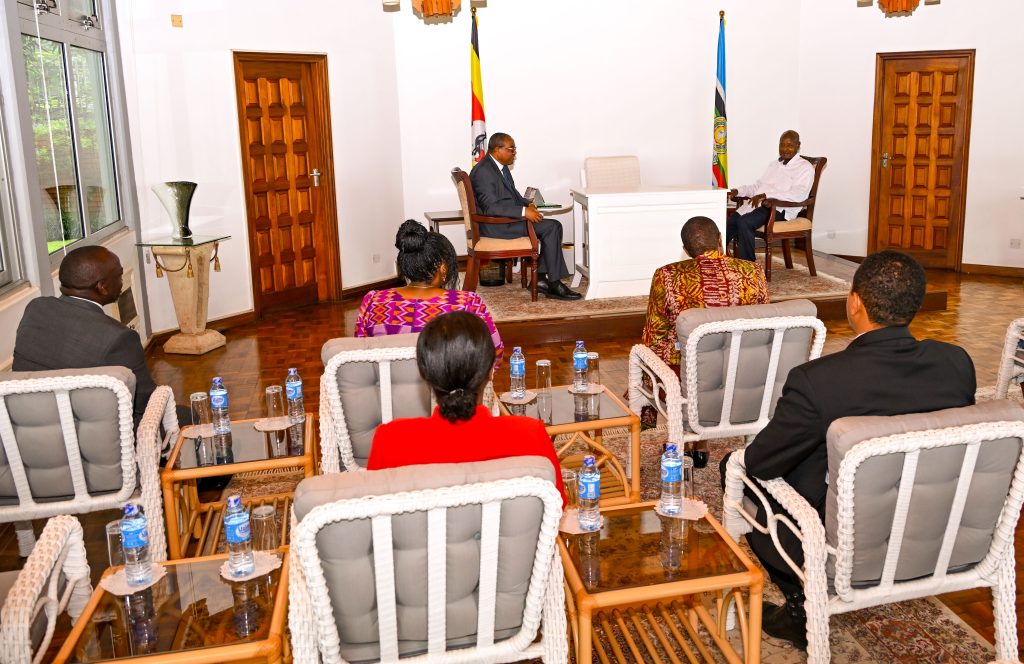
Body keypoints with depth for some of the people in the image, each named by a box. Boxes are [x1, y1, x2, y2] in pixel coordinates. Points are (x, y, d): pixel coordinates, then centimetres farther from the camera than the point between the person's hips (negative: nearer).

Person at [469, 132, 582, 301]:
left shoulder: (500, 167, 13)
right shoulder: (483, 171, -18)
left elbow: (512, 195, 24)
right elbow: (491, 207, -26)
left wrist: (527, 204, 3)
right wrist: (524, 211, -27)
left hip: (507, 219, 10)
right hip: (495, 226, -10)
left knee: (553, 227, -4)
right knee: (551, 227, -17)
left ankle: (541, 278, -2)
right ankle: (554, 284, -13)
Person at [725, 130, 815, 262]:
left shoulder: (805, 168, 0)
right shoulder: (774, 165, 26)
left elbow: (797, 195, -17)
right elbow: (758, 186, 28)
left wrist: (765, 195, -27)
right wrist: (738, 191, 8)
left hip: (780, 208, -8)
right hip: (757, 204, 8)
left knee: (744, 222, -31)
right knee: (729, 222, -15)